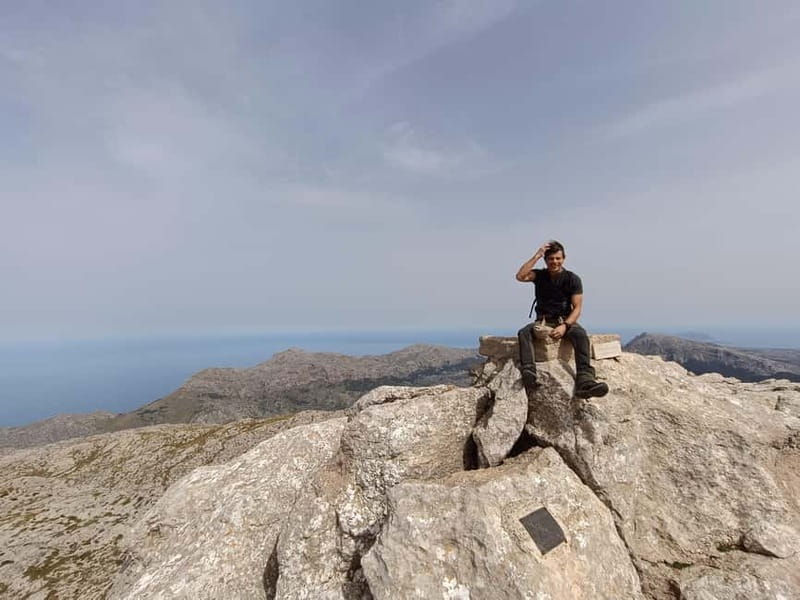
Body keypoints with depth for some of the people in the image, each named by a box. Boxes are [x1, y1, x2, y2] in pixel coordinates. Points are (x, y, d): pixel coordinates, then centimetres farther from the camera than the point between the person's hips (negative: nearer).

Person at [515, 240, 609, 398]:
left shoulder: (572, 279, 2)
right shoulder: (539, 275, 7)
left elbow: (577, 308, -5)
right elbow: (520, 276, -15)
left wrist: (564, 326, -23)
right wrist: (536, 255, -12)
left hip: (565, 321, -1)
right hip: (542, 321, 1)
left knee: (580, 334, -34)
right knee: (523, 332, -31)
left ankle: (584, 382, -47)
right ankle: (529, 375, -50)